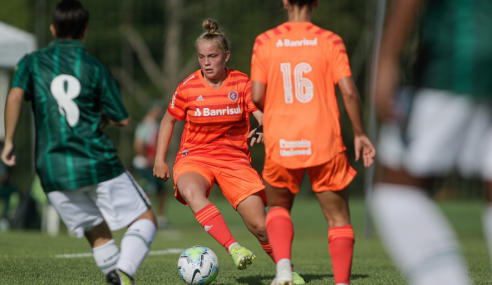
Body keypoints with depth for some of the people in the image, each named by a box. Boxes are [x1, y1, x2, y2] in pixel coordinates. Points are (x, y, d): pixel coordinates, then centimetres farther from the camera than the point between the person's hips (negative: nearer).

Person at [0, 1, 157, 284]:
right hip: (98, 163, -3)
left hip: (54, 172, 3)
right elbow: (122, 119, 3)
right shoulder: (95, 67, 3)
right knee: (144, 219, 5)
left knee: (98, 235, 16)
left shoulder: (32, 62, 7)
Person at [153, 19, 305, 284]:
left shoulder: (242, 83, -3)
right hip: (194, 157, 0)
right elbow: (168, 121, 13)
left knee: (259, 225, -10)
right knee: (190, 190, -38)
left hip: (234, 159, 1)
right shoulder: (188, 87, -3)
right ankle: (233, 248, -45)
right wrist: (160, 159, 6)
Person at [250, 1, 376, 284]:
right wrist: (360, 134, 2)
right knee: (338, 217, 10)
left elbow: (257, 97, -2)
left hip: (280, 144, 1)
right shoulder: (330, 41, -2)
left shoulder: (265, 42, 1)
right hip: (324, 143, -1)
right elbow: (349, 92, -9)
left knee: (278, 208, 22)